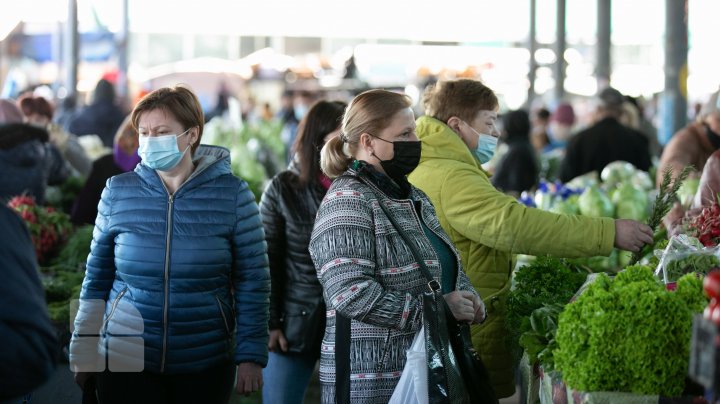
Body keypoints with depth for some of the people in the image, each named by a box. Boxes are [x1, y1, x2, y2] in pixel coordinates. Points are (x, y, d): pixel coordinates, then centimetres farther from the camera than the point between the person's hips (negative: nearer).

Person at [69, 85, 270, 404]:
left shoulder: (232, 195, -4)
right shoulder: (118, 192, 1)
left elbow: (252, 282, -2)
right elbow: (97, 279, 8)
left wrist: (250, 356, -7)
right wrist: (84, 350, 7)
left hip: (206, 365, -1)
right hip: (125, 361, 1)